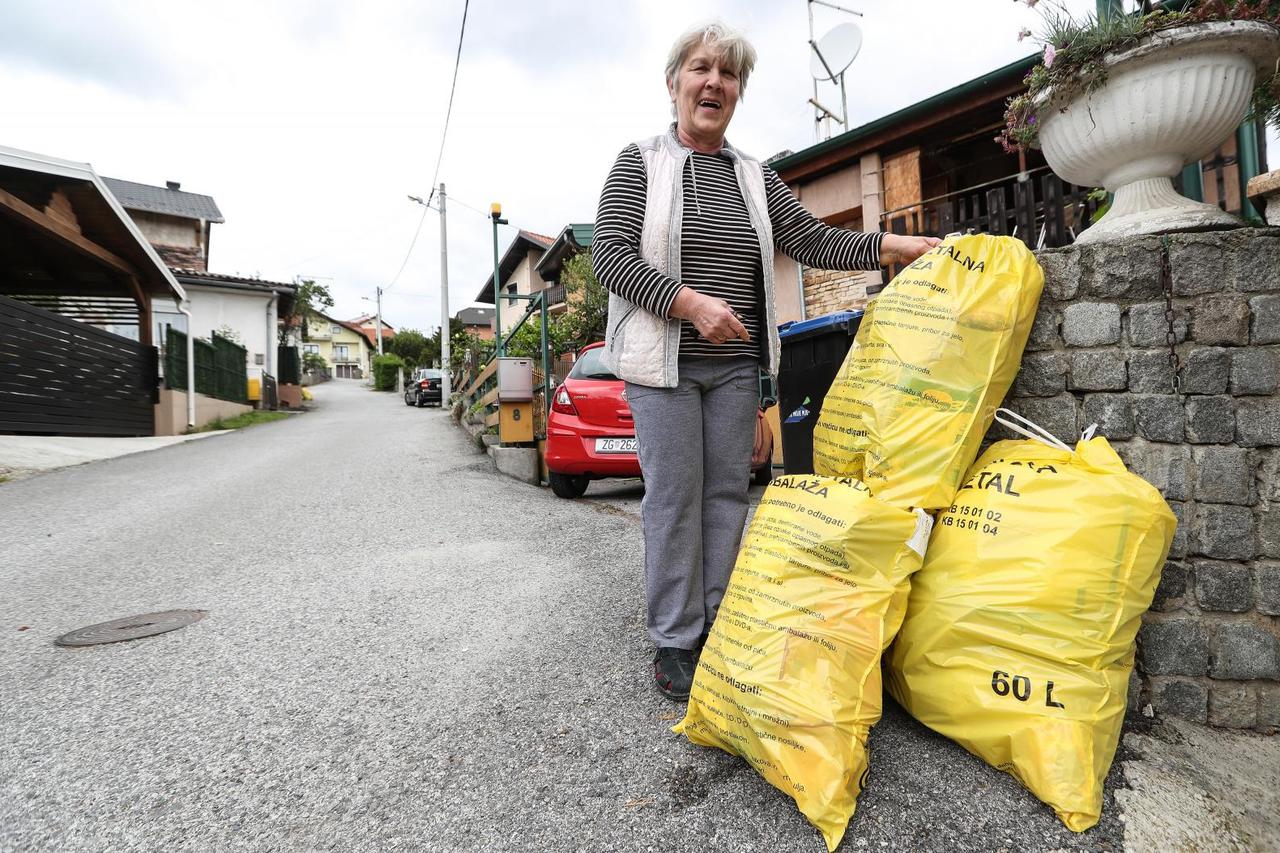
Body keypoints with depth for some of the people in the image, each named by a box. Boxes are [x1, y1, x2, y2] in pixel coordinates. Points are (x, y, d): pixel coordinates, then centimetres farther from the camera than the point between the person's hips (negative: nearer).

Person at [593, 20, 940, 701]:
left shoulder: (755, 177, 17)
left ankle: (721, 629, 20)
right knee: (674, 498, -3)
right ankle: (675, 643, 12)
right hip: (664, 362, -4)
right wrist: (689, 302, -18)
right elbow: (609, 255, -7)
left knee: (728, 494, 6)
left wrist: (894, 246, -3)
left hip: (735, 364, 5)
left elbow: (813, 241, 10)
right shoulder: (640, 163, 4)